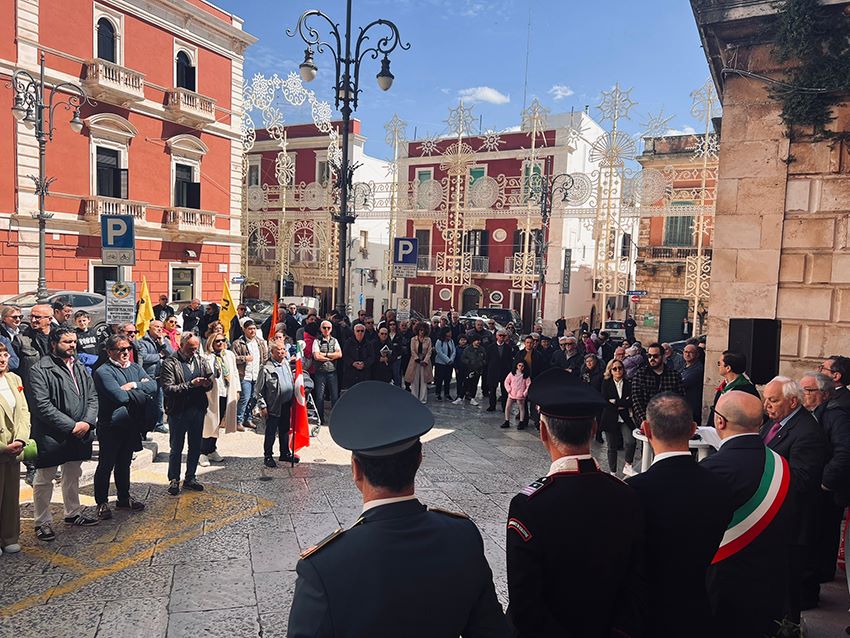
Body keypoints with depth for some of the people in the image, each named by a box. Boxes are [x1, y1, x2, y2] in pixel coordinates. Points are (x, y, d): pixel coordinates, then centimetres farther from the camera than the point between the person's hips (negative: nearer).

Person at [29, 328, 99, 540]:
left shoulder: (80, 367, 9)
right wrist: (71, 426, -20)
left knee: (73, 477, 21)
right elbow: (42, 405, -20)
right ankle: (42, 522, 20)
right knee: (44, 481, 7)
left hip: (79, 435, 7)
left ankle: (73, 513, 36)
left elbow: (92, 397, 8)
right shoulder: (40, 370, -13)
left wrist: (87, 422, -9)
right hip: (51, 436, -7)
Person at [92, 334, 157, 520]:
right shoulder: (103, 372, -15)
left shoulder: (135, 368, 7)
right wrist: (142, 393, -12)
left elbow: (153, 385, -5)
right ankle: (102, 503, 18)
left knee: (124, 463, 19)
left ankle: (124, 498, 32)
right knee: (106, 465, 4)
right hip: (110, 427, -6)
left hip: (131, 426, 7)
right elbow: (120, 397, -27)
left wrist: (134, 385, -19)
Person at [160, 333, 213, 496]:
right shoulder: (170, 363, -9)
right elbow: (167, 388, -17)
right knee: (176, 448, 7)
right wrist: (190, 385, -24)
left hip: (198, 410, 5)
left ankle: (190, 478, 27)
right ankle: (174, 480, 20)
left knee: (195, 447, 13)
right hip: (178, 411, -5)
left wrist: (207, 384, -10)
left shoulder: (201, 360, 8)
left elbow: (210, 382, 14)